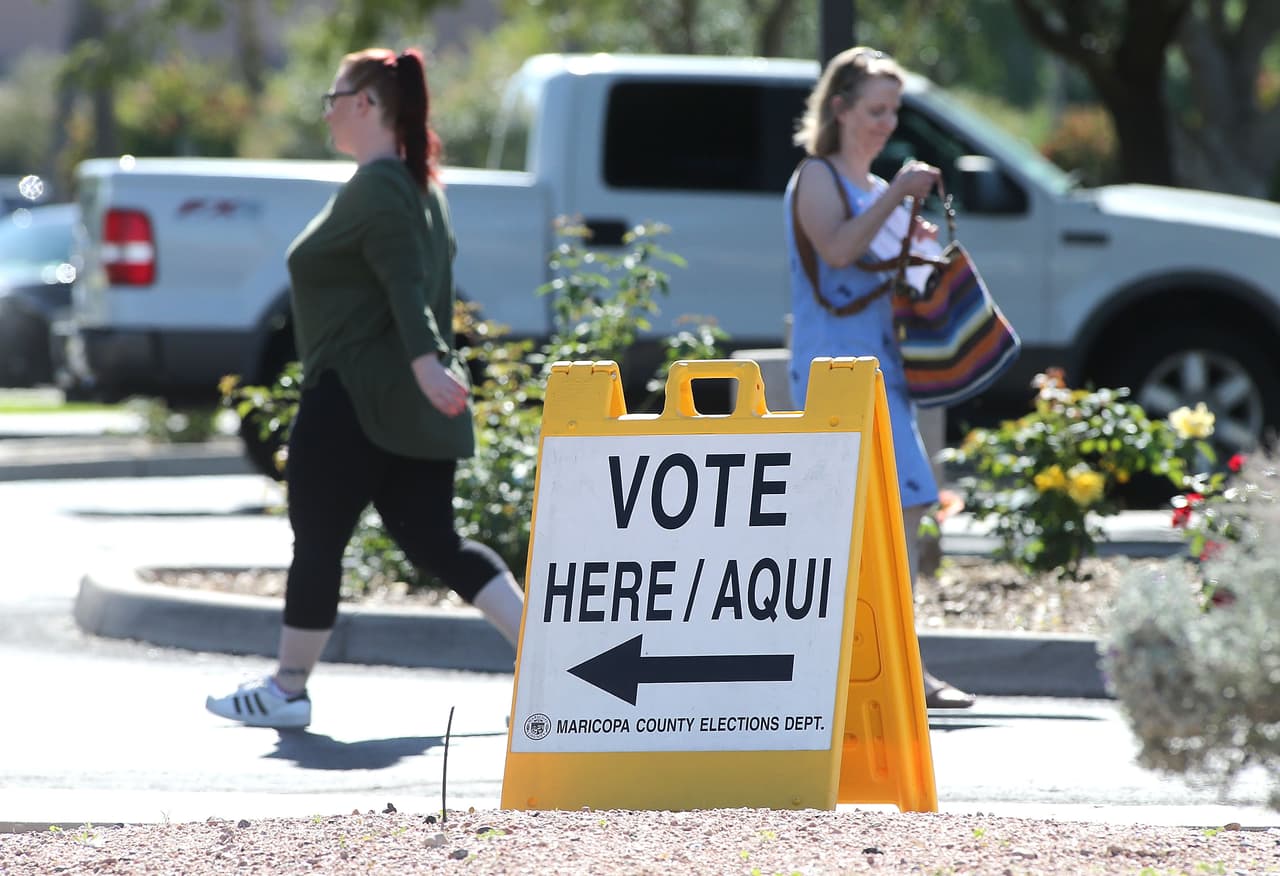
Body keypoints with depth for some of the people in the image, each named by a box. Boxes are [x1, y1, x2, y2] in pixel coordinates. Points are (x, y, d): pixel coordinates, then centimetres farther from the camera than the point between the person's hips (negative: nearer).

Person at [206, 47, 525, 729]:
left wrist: (425, 361, -37)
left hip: (355, 402, -10)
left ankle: (286, 691, 10)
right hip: (407, 410, 10)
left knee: (316, 543, 1)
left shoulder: (376, 188, -14)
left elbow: (406, 282, -27)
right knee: (435, 545, 8)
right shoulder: (417, 183, 17)